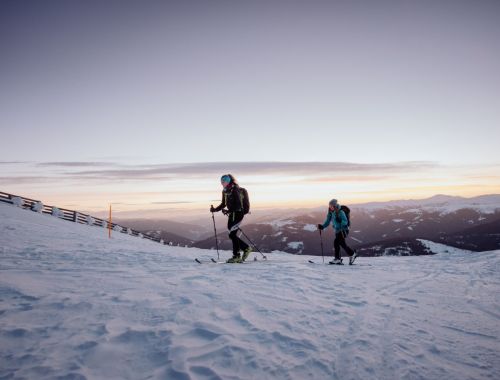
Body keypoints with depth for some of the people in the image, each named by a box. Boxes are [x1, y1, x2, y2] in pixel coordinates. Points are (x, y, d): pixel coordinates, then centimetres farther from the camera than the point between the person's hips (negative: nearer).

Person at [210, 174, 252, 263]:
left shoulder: (235, 190, -15)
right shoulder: (225, 191, 10)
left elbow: (238, 205, -22)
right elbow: (223, 204, 19)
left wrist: (228, 211, -30)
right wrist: (215, 209, 5)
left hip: (238, 213, -9)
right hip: (231, 214, 9)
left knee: (232, 234, -10)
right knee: (232, 235, 8)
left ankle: (236, 256, -2)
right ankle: (246, 248, 23)